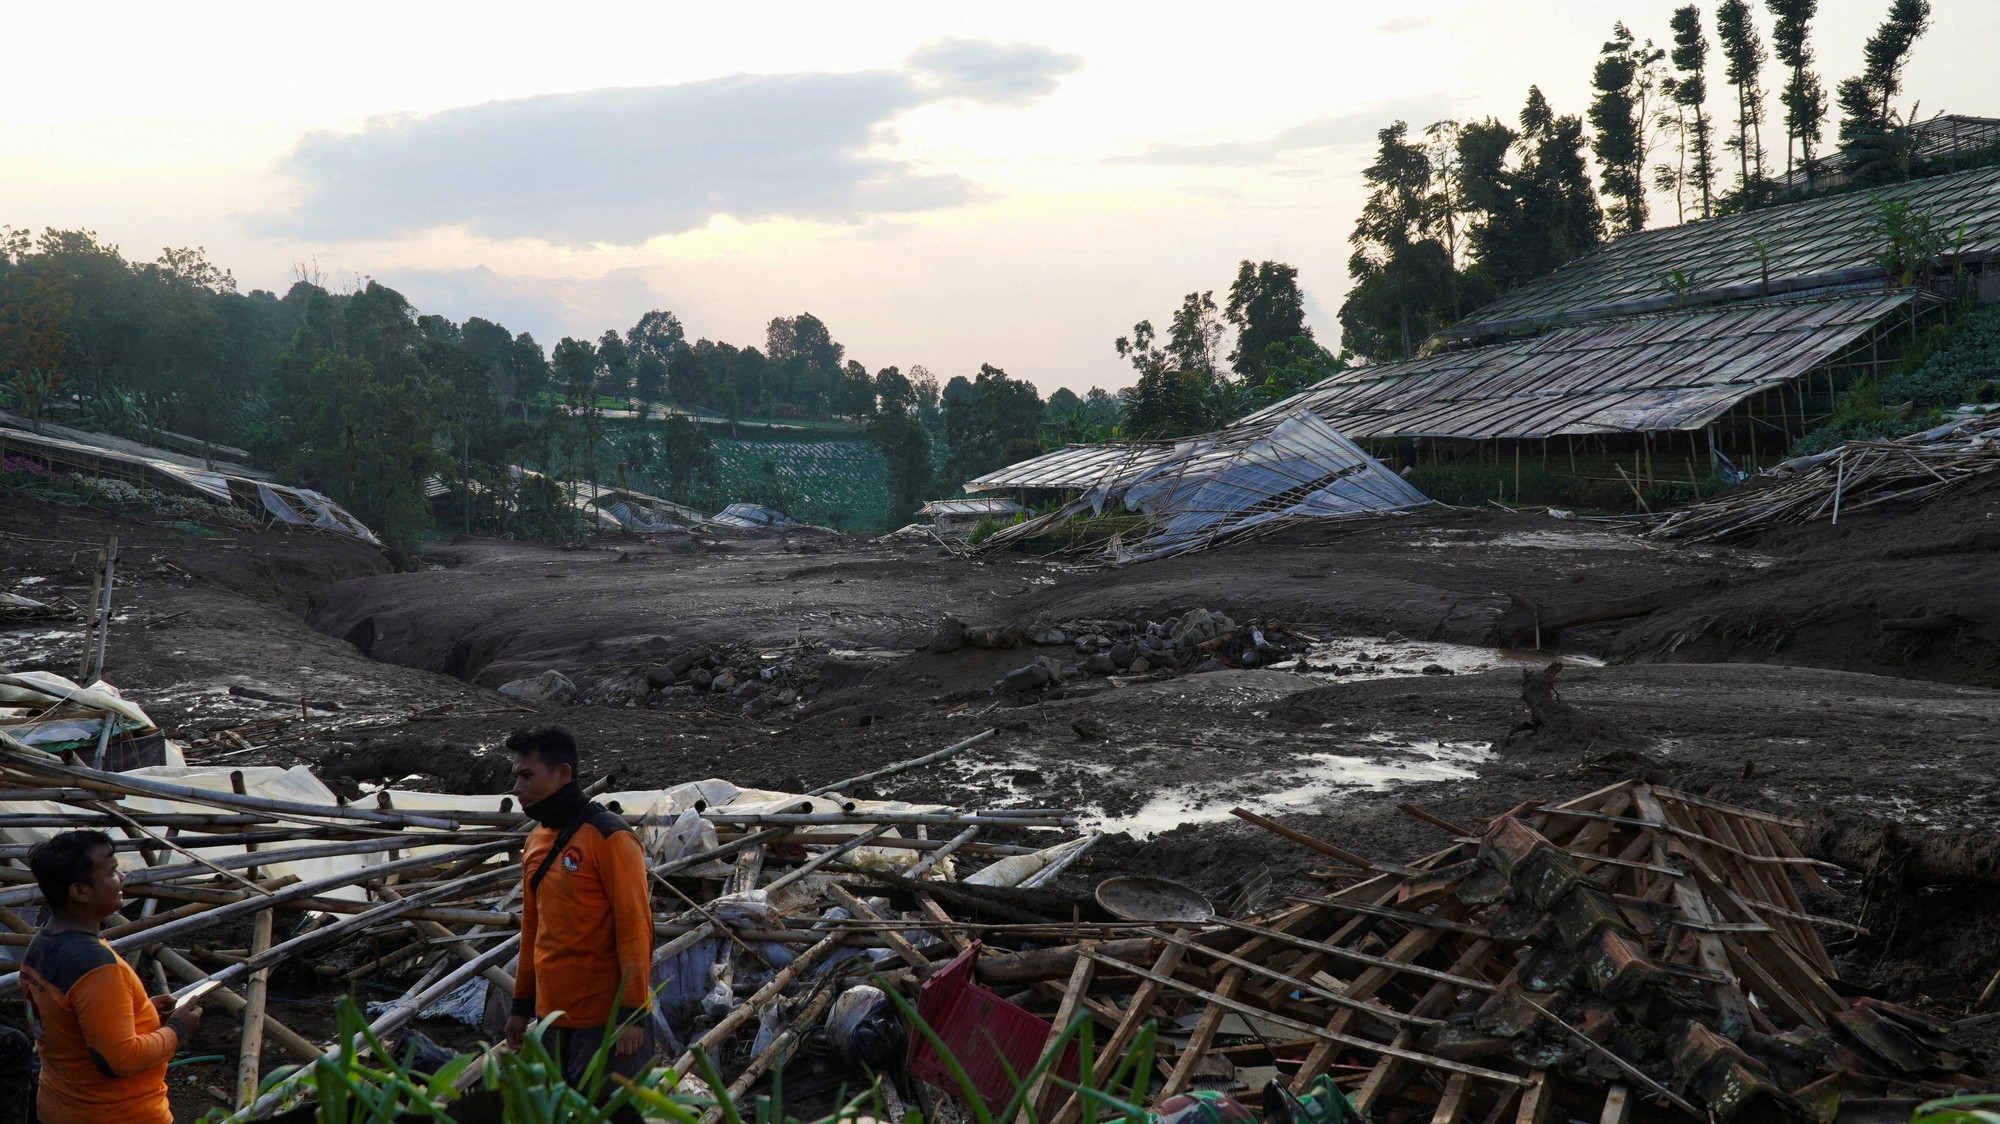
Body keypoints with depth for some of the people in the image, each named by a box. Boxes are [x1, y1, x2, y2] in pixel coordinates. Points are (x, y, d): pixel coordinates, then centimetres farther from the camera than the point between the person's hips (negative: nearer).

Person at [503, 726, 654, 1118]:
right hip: (553, 1019, 8)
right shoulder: (536, 841, 10)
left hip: (607, 1022, -8)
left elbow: (634, 929, -16)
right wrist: (522, 1005, 17)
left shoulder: (609, 838, -14)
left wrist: (631, 1014, -18)